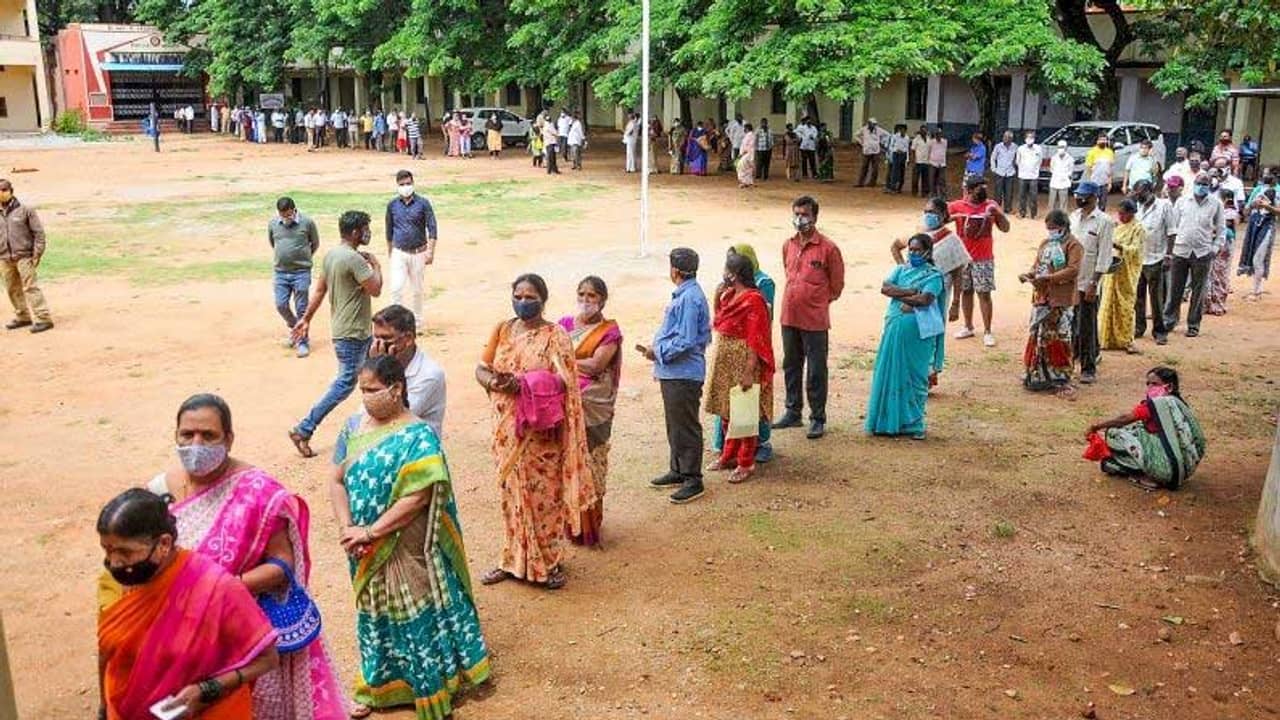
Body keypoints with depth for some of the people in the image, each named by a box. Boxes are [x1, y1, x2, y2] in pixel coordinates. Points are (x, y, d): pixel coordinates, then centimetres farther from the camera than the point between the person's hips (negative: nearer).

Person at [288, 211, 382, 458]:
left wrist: (306, 318, 17)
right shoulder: (353, 258, -22)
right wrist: (375, 264, -5)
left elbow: (319, 290, 12)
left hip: (357, 330, 10)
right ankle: (303, 430, -1)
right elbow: (375, 290, -20)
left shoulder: (331, 254, 7)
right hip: (351, 334, -10)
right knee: (345, 383, -3)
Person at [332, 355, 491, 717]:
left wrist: (370, 531, -21)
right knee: (376, 615, 20)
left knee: (414, 617, 7)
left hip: (406, 550, -6)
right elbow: (338, 482, 1)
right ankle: (379, 689, 40)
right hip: (367, 551, 6)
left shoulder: (418, 437, -18)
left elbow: (416, 499, -22)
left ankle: (430, 691, 26)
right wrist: (347, 528, -13)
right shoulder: (354, 426, 0)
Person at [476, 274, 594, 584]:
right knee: (511, 494, 13)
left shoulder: (555, 335, -7)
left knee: (543, 495, 2)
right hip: (507, 429, 5)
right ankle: (513, 559, 26)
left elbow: (563, 381, -17)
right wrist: (493, 381, -17)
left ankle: (549, 562, 17)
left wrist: (522, 384, -29)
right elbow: (481, 368, 6)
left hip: (541, 433, -5)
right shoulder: (502, 330, 8)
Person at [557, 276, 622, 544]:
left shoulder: (610, 330, -1)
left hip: (593, 408, -3)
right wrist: (582, 364, -11)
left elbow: (596, 365, -13)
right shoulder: (564, 324, 11)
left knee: (590, 464, 1)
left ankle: (590, 526, 13)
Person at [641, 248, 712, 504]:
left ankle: (693, 480, 8)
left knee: (686, 427, -1)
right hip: (673, 372, 10)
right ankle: (678, 471, 31)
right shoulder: (684, 295, 11)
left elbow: (686, 341, -24)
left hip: (684, 374, -10)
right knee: (674, 425, 19)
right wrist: (656, 350, 8)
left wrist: (658, 353, -14)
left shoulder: (690, 299, -20)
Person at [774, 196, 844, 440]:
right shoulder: (788, 245, 7)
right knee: (791, 367, 15)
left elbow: (837, 285, -1)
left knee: (816, 372, 1)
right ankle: (793, 413, 29)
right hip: (789, 317, 6)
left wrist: (815, 301, 5)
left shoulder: (828, 248, -10)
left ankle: (818, 419, 12)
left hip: (815, 320, -6)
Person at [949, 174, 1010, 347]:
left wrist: (997, 213, -16)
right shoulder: (957, 206, -3)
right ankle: (968, 327, 25)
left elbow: (1005, 228, -1)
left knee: (984, 293, -1)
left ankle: (987, 332, 4)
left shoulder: (991, 205, 0)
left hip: (984, 259, -1)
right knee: (966, 291, 11)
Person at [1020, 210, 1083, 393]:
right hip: (1041, 297, 7)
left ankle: (1061, 379, 5)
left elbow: (1073, 270, -16)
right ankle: (1038, 376, 16)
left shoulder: (1073, 245, -5)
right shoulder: (1045, 244, 17)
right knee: (1038, 337, 7)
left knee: (1058, 339, -4)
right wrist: (1028, 274, -3)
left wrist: (1049, 278, -24)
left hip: (1061, 300, -7)